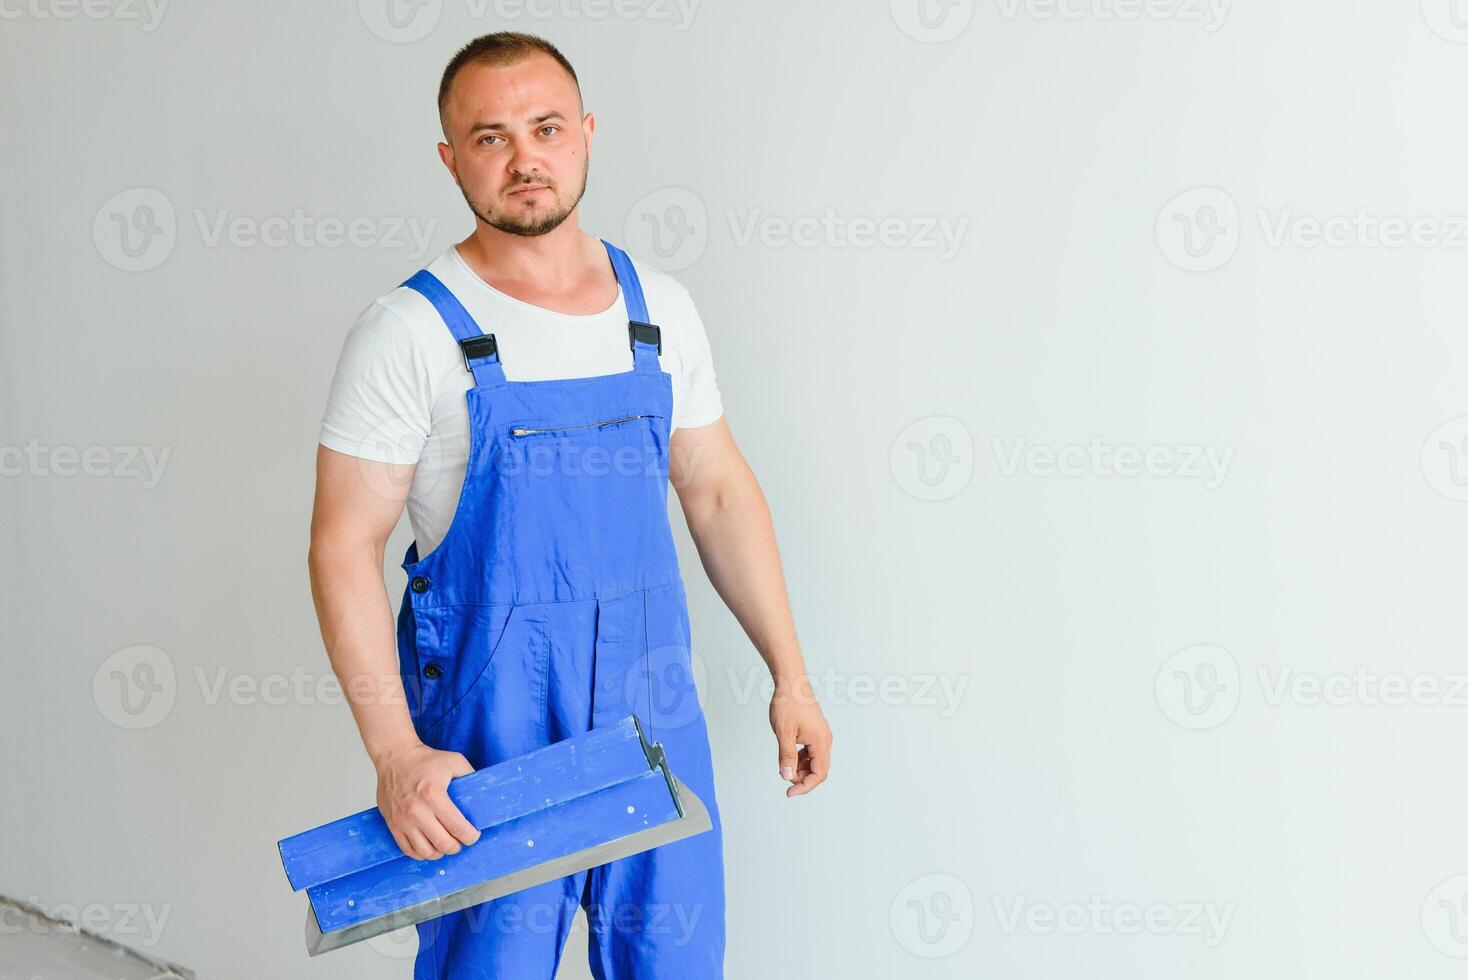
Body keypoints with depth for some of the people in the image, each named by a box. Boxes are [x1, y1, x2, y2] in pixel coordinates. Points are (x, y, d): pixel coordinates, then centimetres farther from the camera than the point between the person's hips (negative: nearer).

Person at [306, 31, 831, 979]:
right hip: (490, 722, -4)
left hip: (655, 710, 4)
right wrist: (396, 753, -19)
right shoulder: (412, 332, -10)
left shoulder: (660, 308, 5)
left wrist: (790, 675, 9)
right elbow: (345, 546, -11)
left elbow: (718, 490, 12)